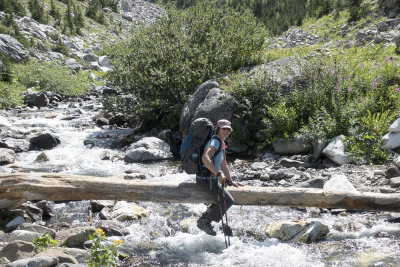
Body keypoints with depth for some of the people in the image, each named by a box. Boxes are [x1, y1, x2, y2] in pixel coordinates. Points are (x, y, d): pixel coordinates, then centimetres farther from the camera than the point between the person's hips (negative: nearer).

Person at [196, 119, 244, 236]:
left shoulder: (221, 144, 15)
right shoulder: (215, 142, -17)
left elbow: (224, 165, 22)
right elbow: (205, 158, -35)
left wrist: (231, 181, 19)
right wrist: (218, 174, -38)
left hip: (212, 179, 10)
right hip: (206, 179, -10)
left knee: (223, 198, 24)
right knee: (228, 201, -14)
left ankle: (204, 219, 23)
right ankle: (205, 222, -4)